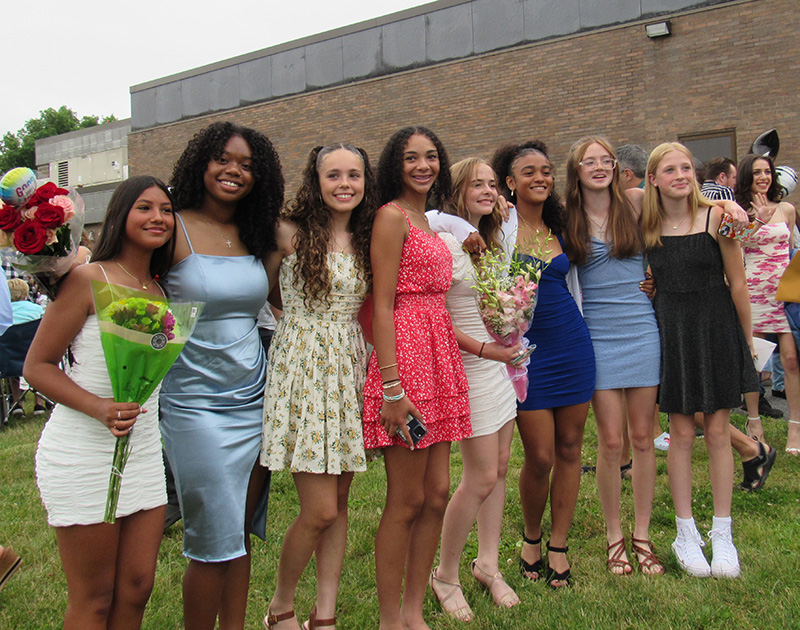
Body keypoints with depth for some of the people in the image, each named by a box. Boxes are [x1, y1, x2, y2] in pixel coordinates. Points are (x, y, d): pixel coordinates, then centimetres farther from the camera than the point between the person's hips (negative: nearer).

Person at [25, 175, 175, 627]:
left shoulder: (161, 289, 10)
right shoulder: (89, 279, -9)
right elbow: (37, 366, -10)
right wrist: (99, 408, -23)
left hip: (144, 450, 6)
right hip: (84, 452, -6)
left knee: (137, 589, 12)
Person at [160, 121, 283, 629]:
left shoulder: (256, 236, 9)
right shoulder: (175, 230, -7)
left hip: (254, 398, 5)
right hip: (197, 403, -5)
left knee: (241, 536, 13)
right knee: (213, 544, 1)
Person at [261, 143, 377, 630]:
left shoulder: (367, 240, 10)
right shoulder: (290, 233, -3)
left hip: (350, 370, 5)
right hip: (302, 368, -5)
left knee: (339, 501, 8)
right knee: (320, 511, -6)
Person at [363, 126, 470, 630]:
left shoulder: (426, 220, 19)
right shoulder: (391, 216, -7)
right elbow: (382, 305, -14)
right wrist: (391, 388, -19)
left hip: (439, 353, 9)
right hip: (406, 352, -9)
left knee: (437, 494, 10)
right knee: (407, 501, -2)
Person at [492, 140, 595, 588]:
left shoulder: (558, 228, 10)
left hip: (572, 344, 5)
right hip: (527, 349, -4)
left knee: (569, 449, 8)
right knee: (540, 457, -2)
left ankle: (559, 546, 23)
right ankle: (531, 537, 26)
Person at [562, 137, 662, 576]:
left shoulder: (634, 208, 4)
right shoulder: (565, 219, 2)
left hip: (642, 332, 1)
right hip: (598, 337, -1)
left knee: (642, 438, 7)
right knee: (610, 442, 1)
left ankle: (642, 535, 21)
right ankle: (613, 536, 19)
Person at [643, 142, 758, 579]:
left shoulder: (715, 216, -6)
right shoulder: (647, 226, -1)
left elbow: (737, 283, -2)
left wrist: (747, 339, 2)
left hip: (716, 327, -1)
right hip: (670, 330, 1)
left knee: (717, 431, 5)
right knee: (681, 432, 5)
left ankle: (722, 534, 18)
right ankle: (686, 534, 17)